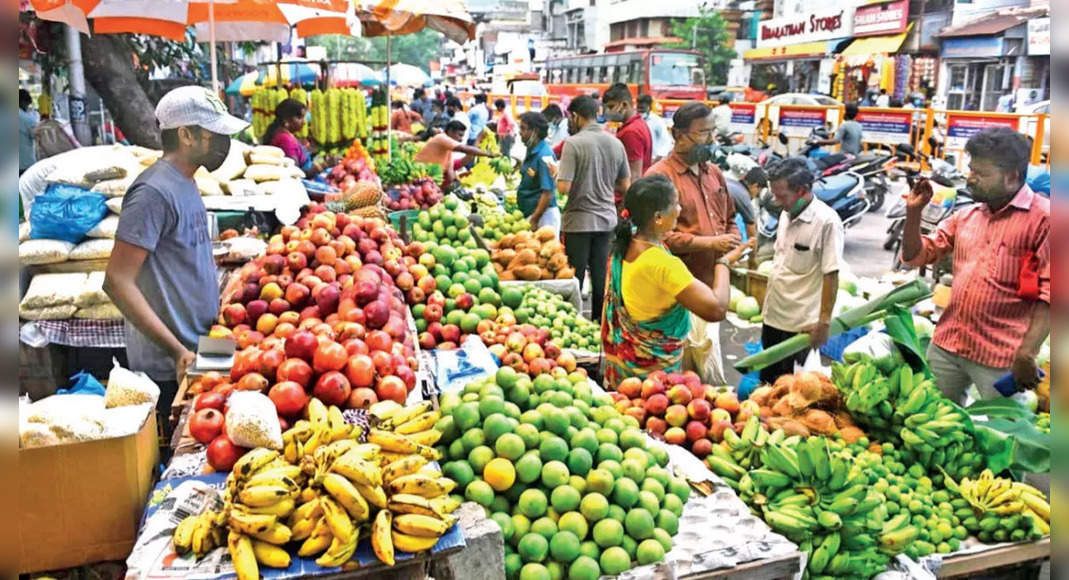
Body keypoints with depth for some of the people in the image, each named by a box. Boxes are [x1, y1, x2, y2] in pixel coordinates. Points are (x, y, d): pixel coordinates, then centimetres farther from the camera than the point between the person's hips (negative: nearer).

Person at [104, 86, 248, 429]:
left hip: (194, 353, 9)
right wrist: (177, 350, -23)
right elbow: (117, 282, -21)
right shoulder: (155, 192, -17)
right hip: (170, 368, -9)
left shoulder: (184, 185, 12)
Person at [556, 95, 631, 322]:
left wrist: (556, 174, 1)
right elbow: (625, 185, 10)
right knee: (601, 276, 12)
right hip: (607, 218, 5)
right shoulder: (616, 143, 3)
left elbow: (563, 187, -19)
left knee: (574, 277, 5)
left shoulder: (574, 143, -14)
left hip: (579, 220, -5)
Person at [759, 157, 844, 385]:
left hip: (801, 323, -7)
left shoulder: (827, 221, -19)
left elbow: (831, 275, -18)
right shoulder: (786, 214, 5)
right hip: (773, 315, 7)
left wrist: (824, 322, -17)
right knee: (767, 380, 19)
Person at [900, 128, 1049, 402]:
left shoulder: (1043, 218, -10)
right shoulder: (965, 216, 11)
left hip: (1001, 358, -6)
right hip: (946, 345, 6)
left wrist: (1027, 354, -21)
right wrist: (914, 212, 1)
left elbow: (1049, 294, -15)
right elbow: (915, 256, 16)